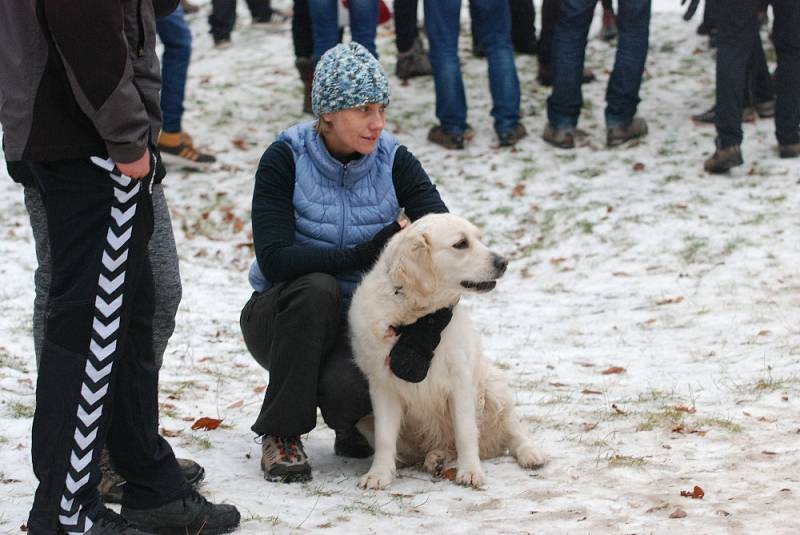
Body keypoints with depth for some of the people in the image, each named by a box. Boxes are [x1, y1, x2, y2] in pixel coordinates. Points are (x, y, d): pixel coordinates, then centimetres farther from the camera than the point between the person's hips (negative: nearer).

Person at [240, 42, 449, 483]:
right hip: (285, 318, 0)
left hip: (361, 321, 1)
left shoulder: (392, 160, -6)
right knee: (318, 288, -35)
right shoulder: (285, 160, -13)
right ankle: (281, 435, -18)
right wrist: (360, 256, -31)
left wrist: (432, 318, -34)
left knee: (344, 388, -32)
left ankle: (354, 424, 8)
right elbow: (274, 260, -23)